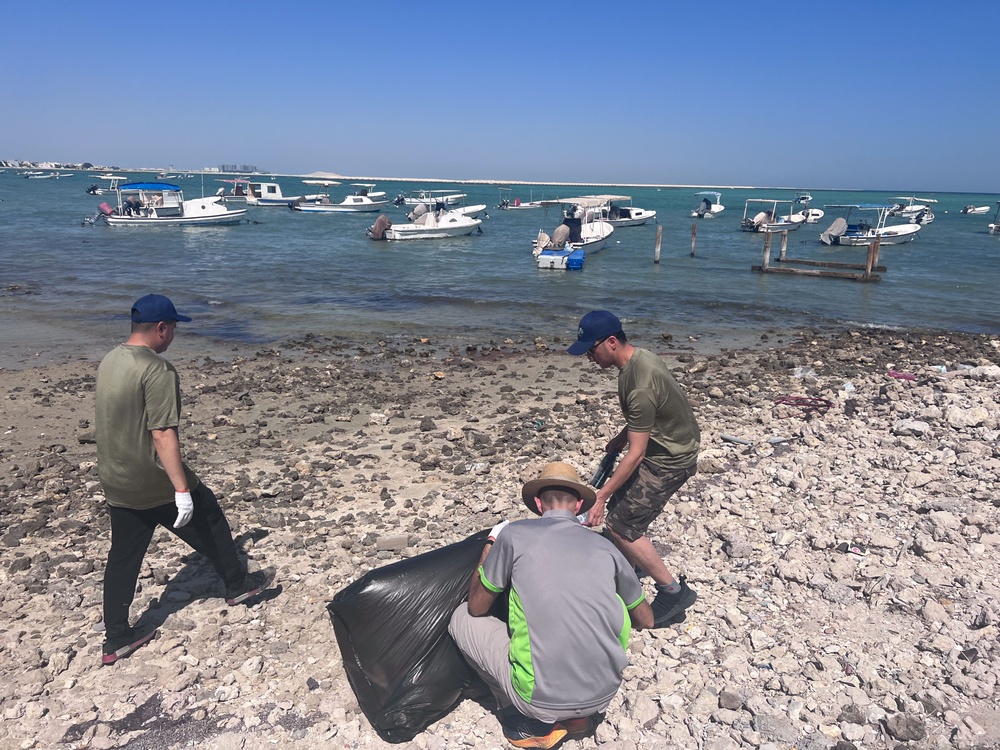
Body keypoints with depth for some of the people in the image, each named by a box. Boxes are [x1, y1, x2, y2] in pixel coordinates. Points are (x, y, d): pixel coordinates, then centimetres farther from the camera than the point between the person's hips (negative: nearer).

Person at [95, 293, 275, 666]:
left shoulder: (110, 360, 6)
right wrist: (182, 488, -24)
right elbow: (163, 433, -27)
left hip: (115, 482, 8)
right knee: (209, 520, 15)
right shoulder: (157, 370, -22)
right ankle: (237, 585, 32)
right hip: (154, 484, -8)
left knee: (123, 558, 16)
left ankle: (116, 639, 25)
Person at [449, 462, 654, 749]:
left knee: (462, 617, 15)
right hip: (605, 692, 4)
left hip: (541, 699, -3)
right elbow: (646, 620, 18)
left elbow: (477, 607, 7)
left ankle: (533, 723, 11)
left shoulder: (514, 534, -6)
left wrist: (490, 543, 19)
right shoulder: (604, 546, 4)